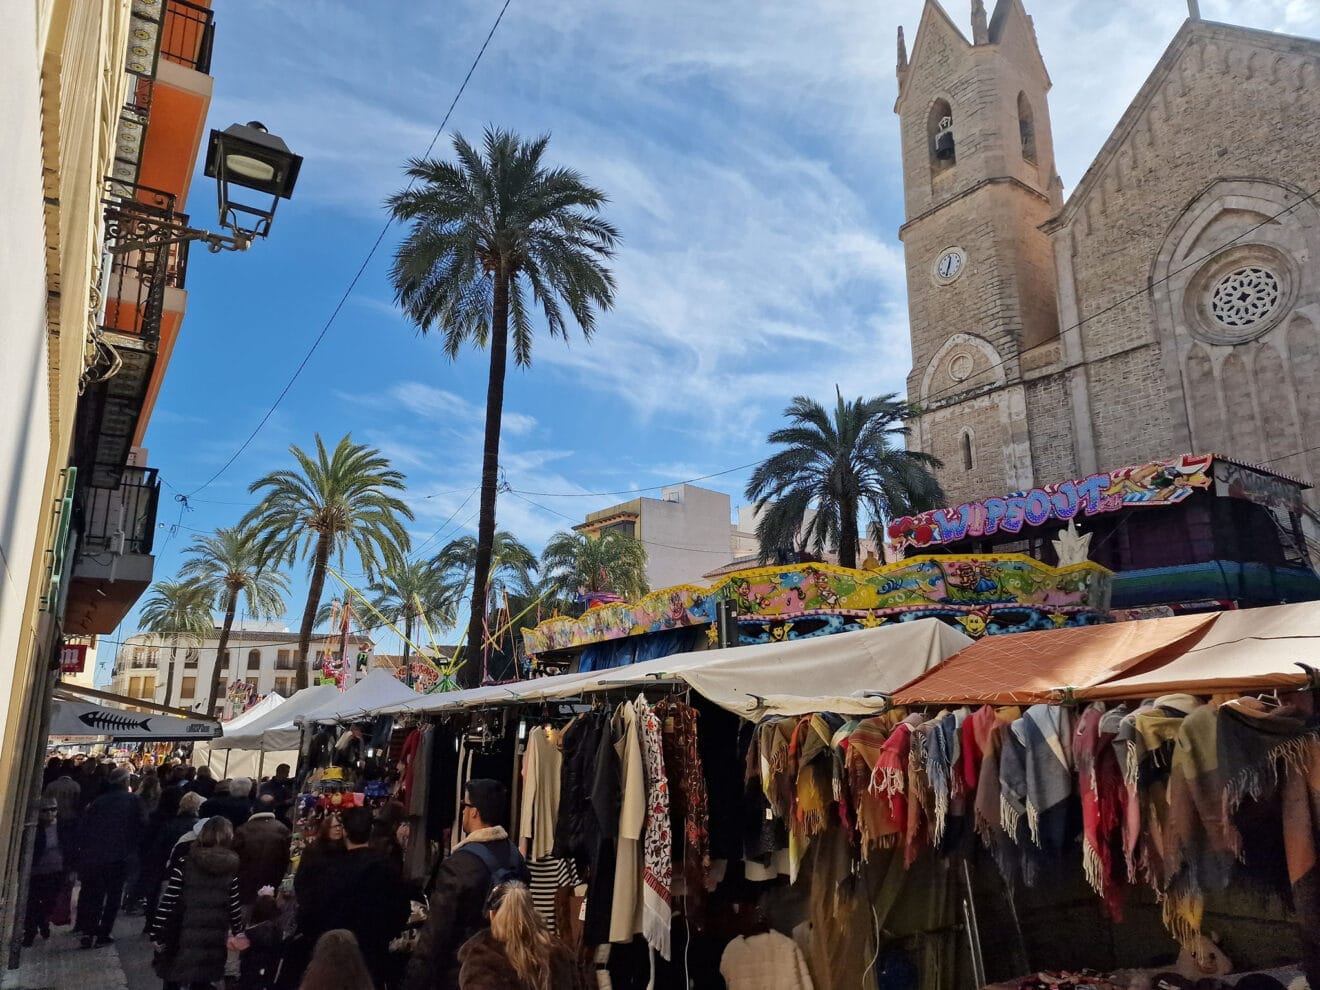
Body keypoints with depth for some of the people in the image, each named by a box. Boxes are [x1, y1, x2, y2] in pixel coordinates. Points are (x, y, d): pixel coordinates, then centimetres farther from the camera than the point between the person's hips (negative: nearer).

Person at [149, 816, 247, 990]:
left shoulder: (185, 863, -8)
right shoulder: (231, 870, -2)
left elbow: (167, 904, -10)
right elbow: (234, 908, 1)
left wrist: (157, 935, 1)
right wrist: (237, 932, 17)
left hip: (181, 939, -1)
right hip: (213, 943, 1)